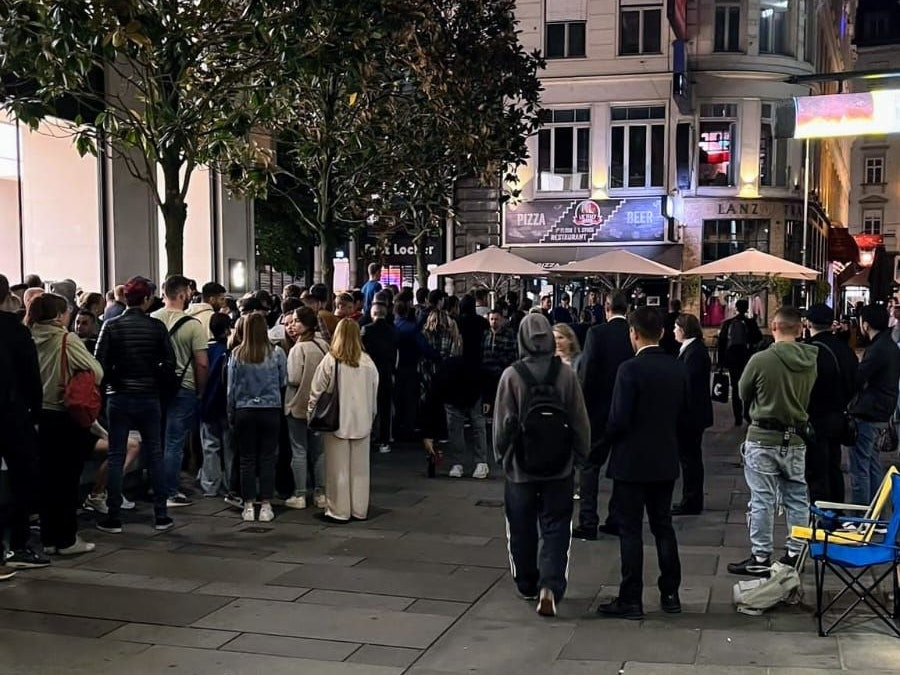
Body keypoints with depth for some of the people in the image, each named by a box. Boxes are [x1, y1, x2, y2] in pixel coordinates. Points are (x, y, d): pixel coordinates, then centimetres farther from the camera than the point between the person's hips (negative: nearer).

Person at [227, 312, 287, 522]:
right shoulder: (276, 353, -8)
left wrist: (231, 413, 11)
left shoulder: (237, 354, -5)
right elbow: (284, 381, 0)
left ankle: (248, 506, 11)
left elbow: (231, 386, 1)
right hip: (271, 410, -1)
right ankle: (266, 505, 7)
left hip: (244, 411, 1)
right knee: (267, 459, 5)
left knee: (247, 459, 8)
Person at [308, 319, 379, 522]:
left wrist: (312, 413, 9)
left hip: (337, 421, -3)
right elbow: (374, 393, 5)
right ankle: (360, 510, 18)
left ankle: (339, 511, 9)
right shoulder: (367, 362, -3)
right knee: (360, 468, 11)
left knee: (338, 468, 5)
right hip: (361, 421, 3)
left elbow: (317, 391, -6)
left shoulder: (331, 360, -12)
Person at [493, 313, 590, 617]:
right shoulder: (566, 374, -9)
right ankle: (549, 586, -8)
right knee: (556, 529, 6)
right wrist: (579, 454, 12)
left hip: (520, 466, 0)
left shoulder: (511, 376, -12)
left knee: (522, 530, 14)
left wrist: (501, 455, 11)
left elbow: (502, 423, -5)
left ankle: (527, 586, 25)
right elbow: (580, 421, -2)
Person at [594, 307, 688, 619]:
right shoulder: (678, 369, 2)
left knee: (630, 531, 1)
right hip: (666, 461, 6)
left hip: (631, 461, -6)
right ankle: (670, 594, 22)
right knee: (663, 526, 16)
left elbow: (619, 420, -19)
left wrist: (601, 441, -1)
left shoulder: (630, 369, -18)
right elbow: (684, 416, 8)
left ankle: (630, 600, 5)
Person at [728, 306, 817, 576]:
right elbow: (809, 398, 6)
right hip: (796, 438, 4)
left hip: (763, 437, -4)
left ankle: (760, 558, 8)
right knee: (797, 497, 14)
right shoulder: (811, 361, -4)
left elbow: (743, 394, -2)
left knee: (762, 500, 3)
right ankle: (795, 553, 21)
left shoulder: (760, 359, -17)